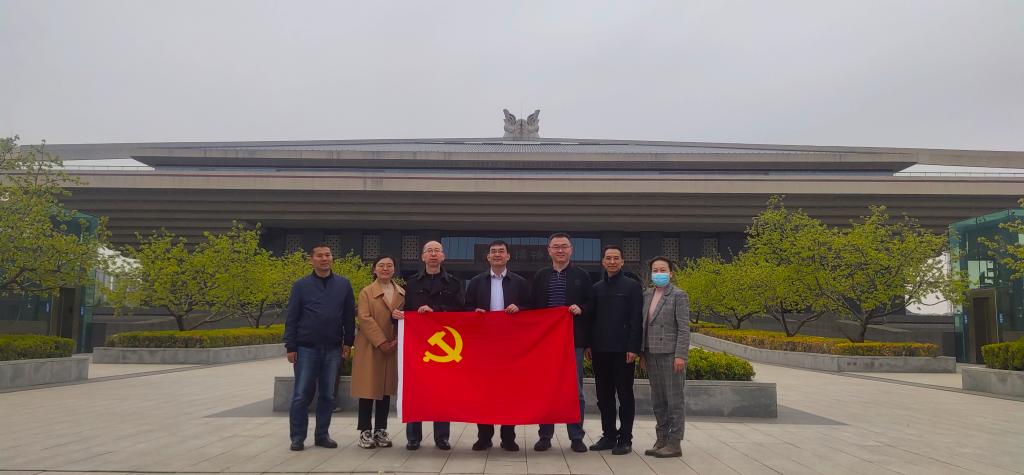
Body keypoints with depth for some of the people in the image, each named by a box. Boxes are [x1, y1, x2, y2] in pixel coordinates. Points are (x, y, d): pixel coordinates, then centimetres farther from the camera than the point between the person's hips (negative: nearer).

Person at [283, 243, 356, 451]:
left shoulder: (343, 284, 5)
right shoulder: (301, 285, 1)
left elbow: (349, 316, 8)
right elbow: (291, 318, 1)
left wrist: (348, 342, 4)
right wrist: (290, 347, -4)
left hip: (333, 349, 2)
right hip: (306, 349, -2)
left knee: (327, 395, 8)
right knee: (301, 395, 1)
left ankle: (322, 435, 18)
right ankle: (297, 437, 10)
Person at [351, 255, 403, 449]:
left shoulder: (402, 293, 10)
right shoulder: (366, 292, 0)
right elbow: (365, 319, -10)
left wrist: (397, 340, -10)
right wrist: (381, 342, -17)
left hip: (393, 348, 3)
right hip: (370, 348, -3)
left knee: (386, 388, 8)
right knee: (368, 388, -1)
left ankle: (381, 430, 17)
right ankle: (365, 431, 7)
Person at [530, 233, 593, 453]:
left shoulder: (582, 276, 6)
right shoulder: (540, 276, 10)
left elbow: (591, 304, 6)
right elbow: (532, 306, 8)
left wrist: (581, 309, -14)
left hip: (574, 340, -1)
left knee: (575, 389, 2)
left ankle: (576, 436, 12)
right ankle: (544, 435, 14)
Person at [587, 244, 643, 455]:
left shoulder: (632, 286, -2)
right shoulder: (597, 288, 12)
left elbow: (636, 319, -7)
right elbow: (592, 317, 14)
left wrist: (633, 347, -13)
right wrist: (590, 344, 6)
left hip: (623, 350, -5)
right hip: (600, 350, 5)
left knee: (624, 395, 4)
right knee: (604, 395, 9)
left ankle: (625, 439, 11)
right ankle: (608, 435, 19)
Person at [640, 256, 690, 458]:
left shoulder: (678, 295, -4)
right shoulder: (646, 295, 13)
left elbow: (683, 328, -8)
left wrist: (680, 355, -15)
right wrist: (643, 353, 12)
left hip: (671, 354, -6)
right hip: (652, 355, 6)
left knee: (674, 401, 0)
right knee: (658, 401, 11)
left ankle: (674, 444, 7)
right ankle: (661, 440, 21)